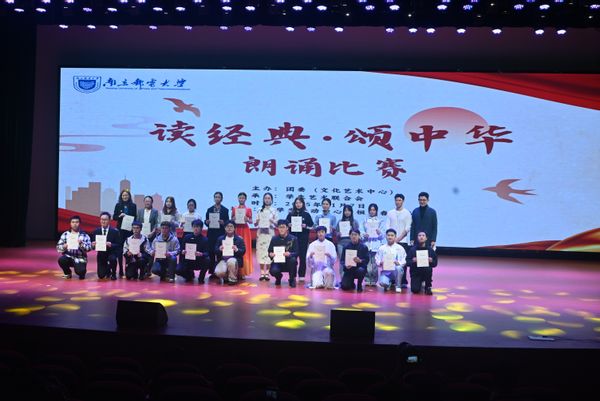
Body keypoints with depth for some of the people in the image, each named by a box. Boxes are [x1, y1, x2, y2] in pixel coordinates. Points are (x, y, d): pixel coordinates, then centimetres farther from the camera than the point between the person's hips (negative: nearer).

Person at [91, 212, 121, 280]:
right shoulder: (96, 231, -1)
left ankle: (113, 274, -7)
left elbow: (118, 245, -12)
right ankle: (107, 270, 33)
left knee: (112, 259, -38)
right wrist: (93, 245, -22)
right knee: (101, 276, -5)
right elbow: (93, 244, 1)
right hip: (101, 254, 3)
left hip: (112, 253, -3)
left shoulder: (115, 231, -10)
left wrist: (111, 245, -32)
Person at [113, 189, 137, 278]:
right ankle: (120, 270, 7)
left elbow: (135, 218, 8)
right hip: (120, 229, 0)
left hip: (130, 229, 0)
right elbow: (114, 217, 7)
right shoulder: (118, 205, 7)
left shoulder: (133, 206, 6)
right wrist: (120, 216, -13)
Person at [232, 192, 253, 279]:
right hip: (236, 229, 1)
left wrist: (247, 219, -16)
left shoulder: (248, 209, 3)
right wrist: (233, 219, -10)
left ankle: (243, 272, 3)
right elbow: (231, 219, 10)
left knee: (245, 250, -2)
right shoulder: (234, 208, 8)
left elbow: (251, 221, 4)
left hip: (245, 230, -1)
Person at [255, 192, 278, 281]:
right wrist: (257, 221, -10)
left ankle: (267, 273, 0)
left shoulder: (274, 210, 5)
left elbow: (277, 223, 3)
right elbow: (255, 224, 11)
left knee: (269, 252, -7)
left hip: (270, 233, -2)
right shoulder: (260, 210, 11)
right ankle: (262, 273, 4)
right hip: (261, 233, 2)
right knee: (261, 251, -2)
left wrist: (272, 221, -16)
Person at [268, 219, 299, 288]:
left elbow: (296, 253, -11)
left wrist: (289, 254, -33)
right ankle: (278, 277, 12)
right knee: (273, 271, -30)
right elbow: (270, 252, 3)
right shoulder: (274, 238, 3)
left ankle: (292, 279, -8)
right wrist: (270, 254, -22)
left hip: (288, 262, -1)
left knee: (293, 260, -35)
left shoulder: (293, 239, -3)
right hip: (277, 262, 1)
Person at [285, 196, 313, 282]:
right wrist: (289, 225, -10)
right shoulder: (290, 214, 8)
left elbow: (312, 226, 4)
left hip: (303, 239, -1)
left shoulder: (306, 215, 5)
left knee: (303, 256, 0)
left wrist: (306, 226, -13)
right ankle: (292, 275, 6)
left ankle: (301, 275, 9)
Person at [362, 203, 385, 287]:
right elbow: (363, 231, 13)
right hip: (367, 244, 1)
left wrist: (380, 233, -18)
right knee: (367, 263, -9)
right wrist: (364, 235, -8)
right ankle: (367, 280, 1)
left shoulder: (381, 221, 8)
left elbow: (383, 235, 3)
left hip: (376, 244, -1)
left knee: (375, 264, -7)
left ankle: (374, 281, 3)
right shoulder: (365, 221, 12)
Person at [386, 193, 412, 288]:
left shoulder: (407, 213, 3)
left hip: (402, 241, -2)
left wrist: (398, 238, -11)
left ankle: (403, 281, 2)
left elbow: (407, 228, -4)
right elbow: (387, 226, 6)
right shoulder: (390, 213, 10)